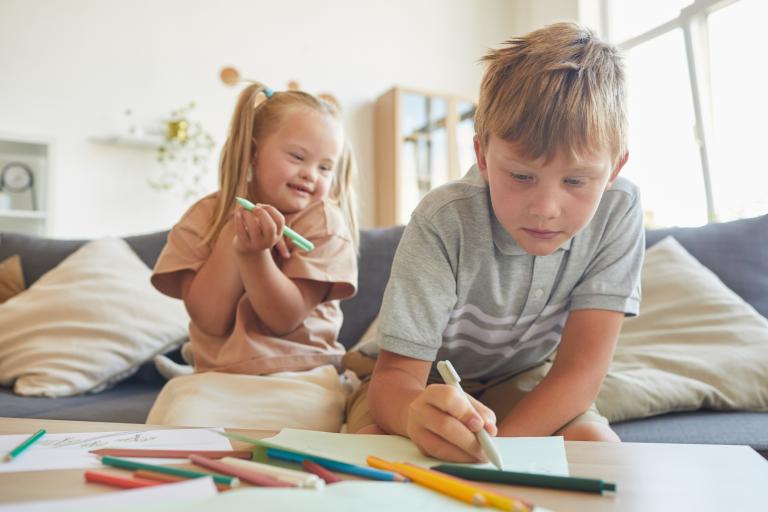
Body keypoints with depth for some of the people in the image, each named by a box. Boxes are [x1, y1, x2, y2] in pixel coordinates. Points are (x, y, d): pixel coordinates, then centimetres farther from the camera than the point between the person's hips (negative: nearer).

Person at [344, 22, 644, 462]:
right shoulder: (444, 222, -29)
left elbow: (582, 368, -21)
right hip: (423, 382, -3)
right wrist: (416, 413, -53)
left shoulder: (618, 210, -21)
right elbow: (396, 375, -28)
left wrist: (492, 450, -34)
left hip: (522, 380, 4)